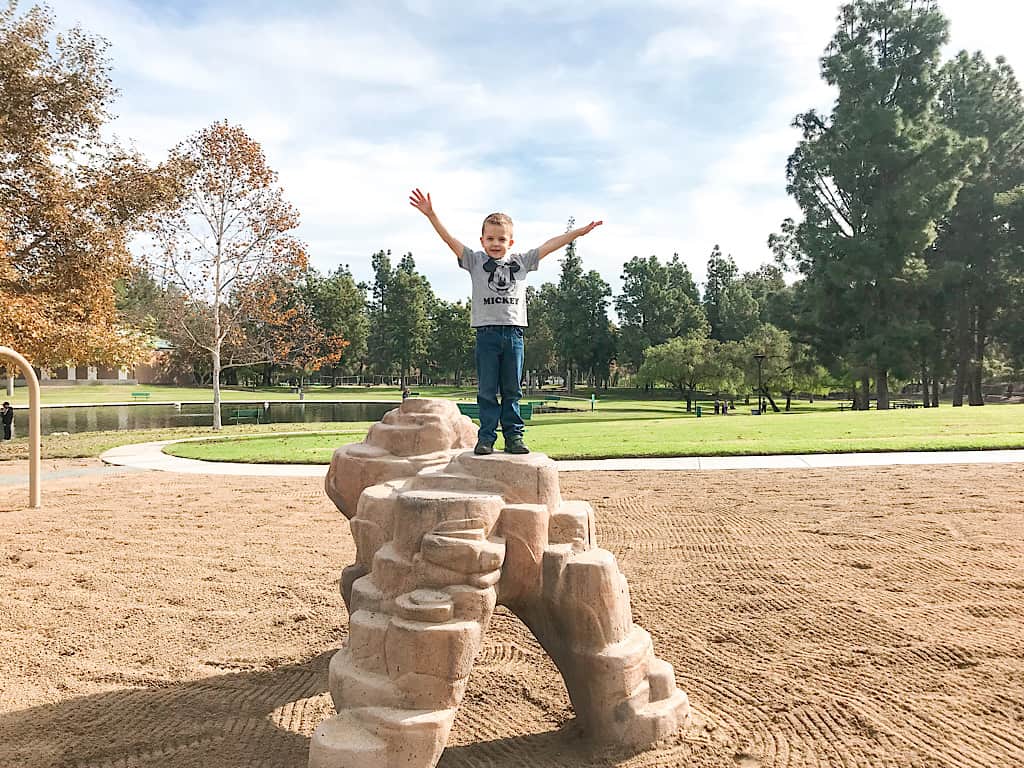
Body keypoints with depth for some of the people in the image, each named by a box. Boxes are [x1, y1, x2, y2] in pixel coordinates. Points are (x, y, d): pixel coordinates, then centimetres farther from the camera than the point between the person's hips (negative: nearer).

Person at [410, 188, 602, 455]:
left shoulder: (521, 261, 11)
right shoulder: (475, 261, 5)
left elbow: (549, 245, 12)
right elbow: (450, 240, -4)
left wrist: (579, 232, 12)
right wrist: (431, 215, -15)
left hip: (514, 332, 2)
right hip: (487, 332, -2)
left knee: (512, 390, 8)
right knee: (487, 390, 2)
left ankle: (513, 436, 14)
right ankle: (486, 437, 8)